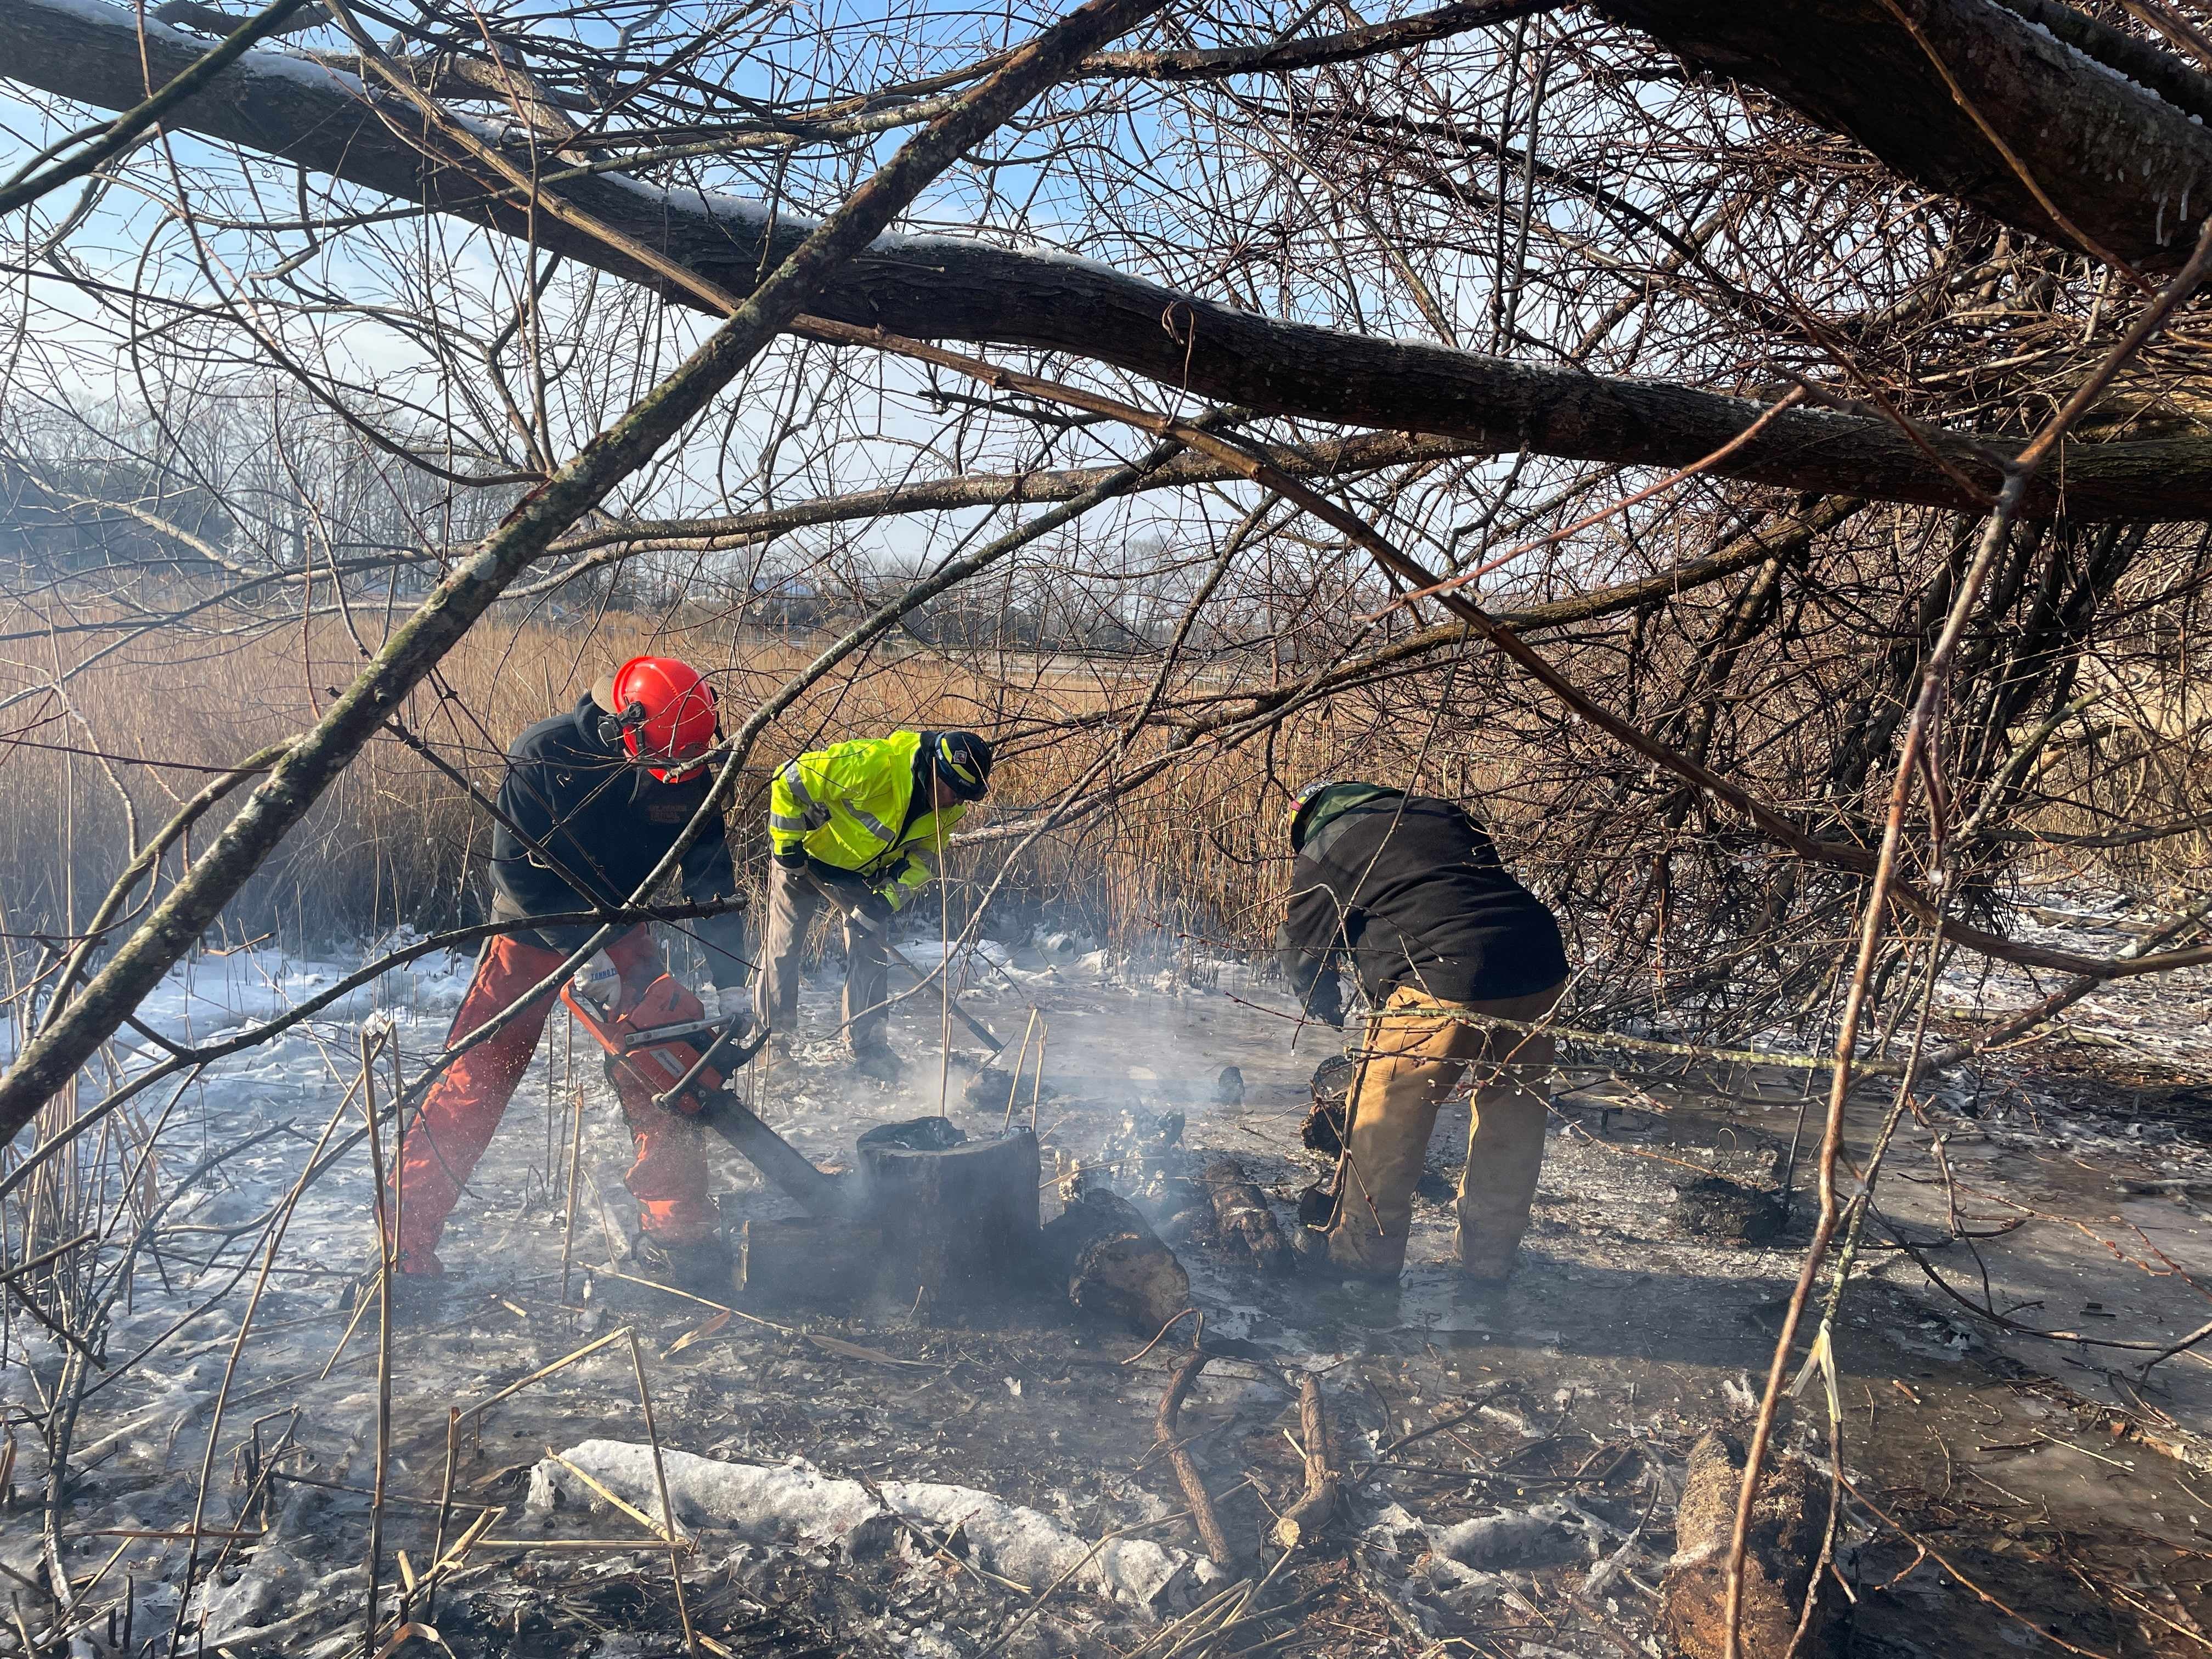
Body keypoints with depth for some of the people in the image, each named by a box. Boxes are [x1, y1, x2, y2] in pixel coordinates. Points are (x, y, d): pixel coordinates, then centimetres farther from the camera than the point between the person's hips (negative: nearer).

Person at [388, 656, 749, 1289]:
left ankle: (675, 1234, 7)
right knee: (472, 1083, -3)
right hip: (534, 929, -3)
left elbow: (712, 879, -10)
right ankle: (405, 1239, 8)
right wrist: (581, 951, -27)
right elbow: (515, 865, -22)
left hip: (620, 933, 3)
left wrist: (727, 979, -17)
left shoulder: (688, 775, -14)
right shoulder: (544, 755, -24)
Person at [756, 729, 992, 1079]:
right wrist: (787, 845, -25)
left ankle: (867, 1045, 6)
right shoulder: (873, 763, -38)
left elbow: (924, 857, -6)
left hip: (863, 874, 5)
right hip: (805, 857, -5)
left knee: (871, 950, -3)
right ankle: (772, 1037, 17)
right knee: (783, 945, 2)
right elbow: (791, 781, -31)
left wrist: (889, 897, -22)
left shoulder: (948, 809, -16)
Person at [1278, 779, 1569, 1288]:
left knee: (1388, 1115, 9)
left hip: (1448, 981, -7)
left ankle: (1362, 1252, 20)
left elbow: (1303, 953, 18)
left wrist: (1325, 1008, 40)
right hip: (1541, 964, 7)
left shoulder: (1320, 857, 10)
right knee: (1512, 1112, 20)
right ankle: (1490, 1256, 32)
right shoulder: (1441, 813, 25)